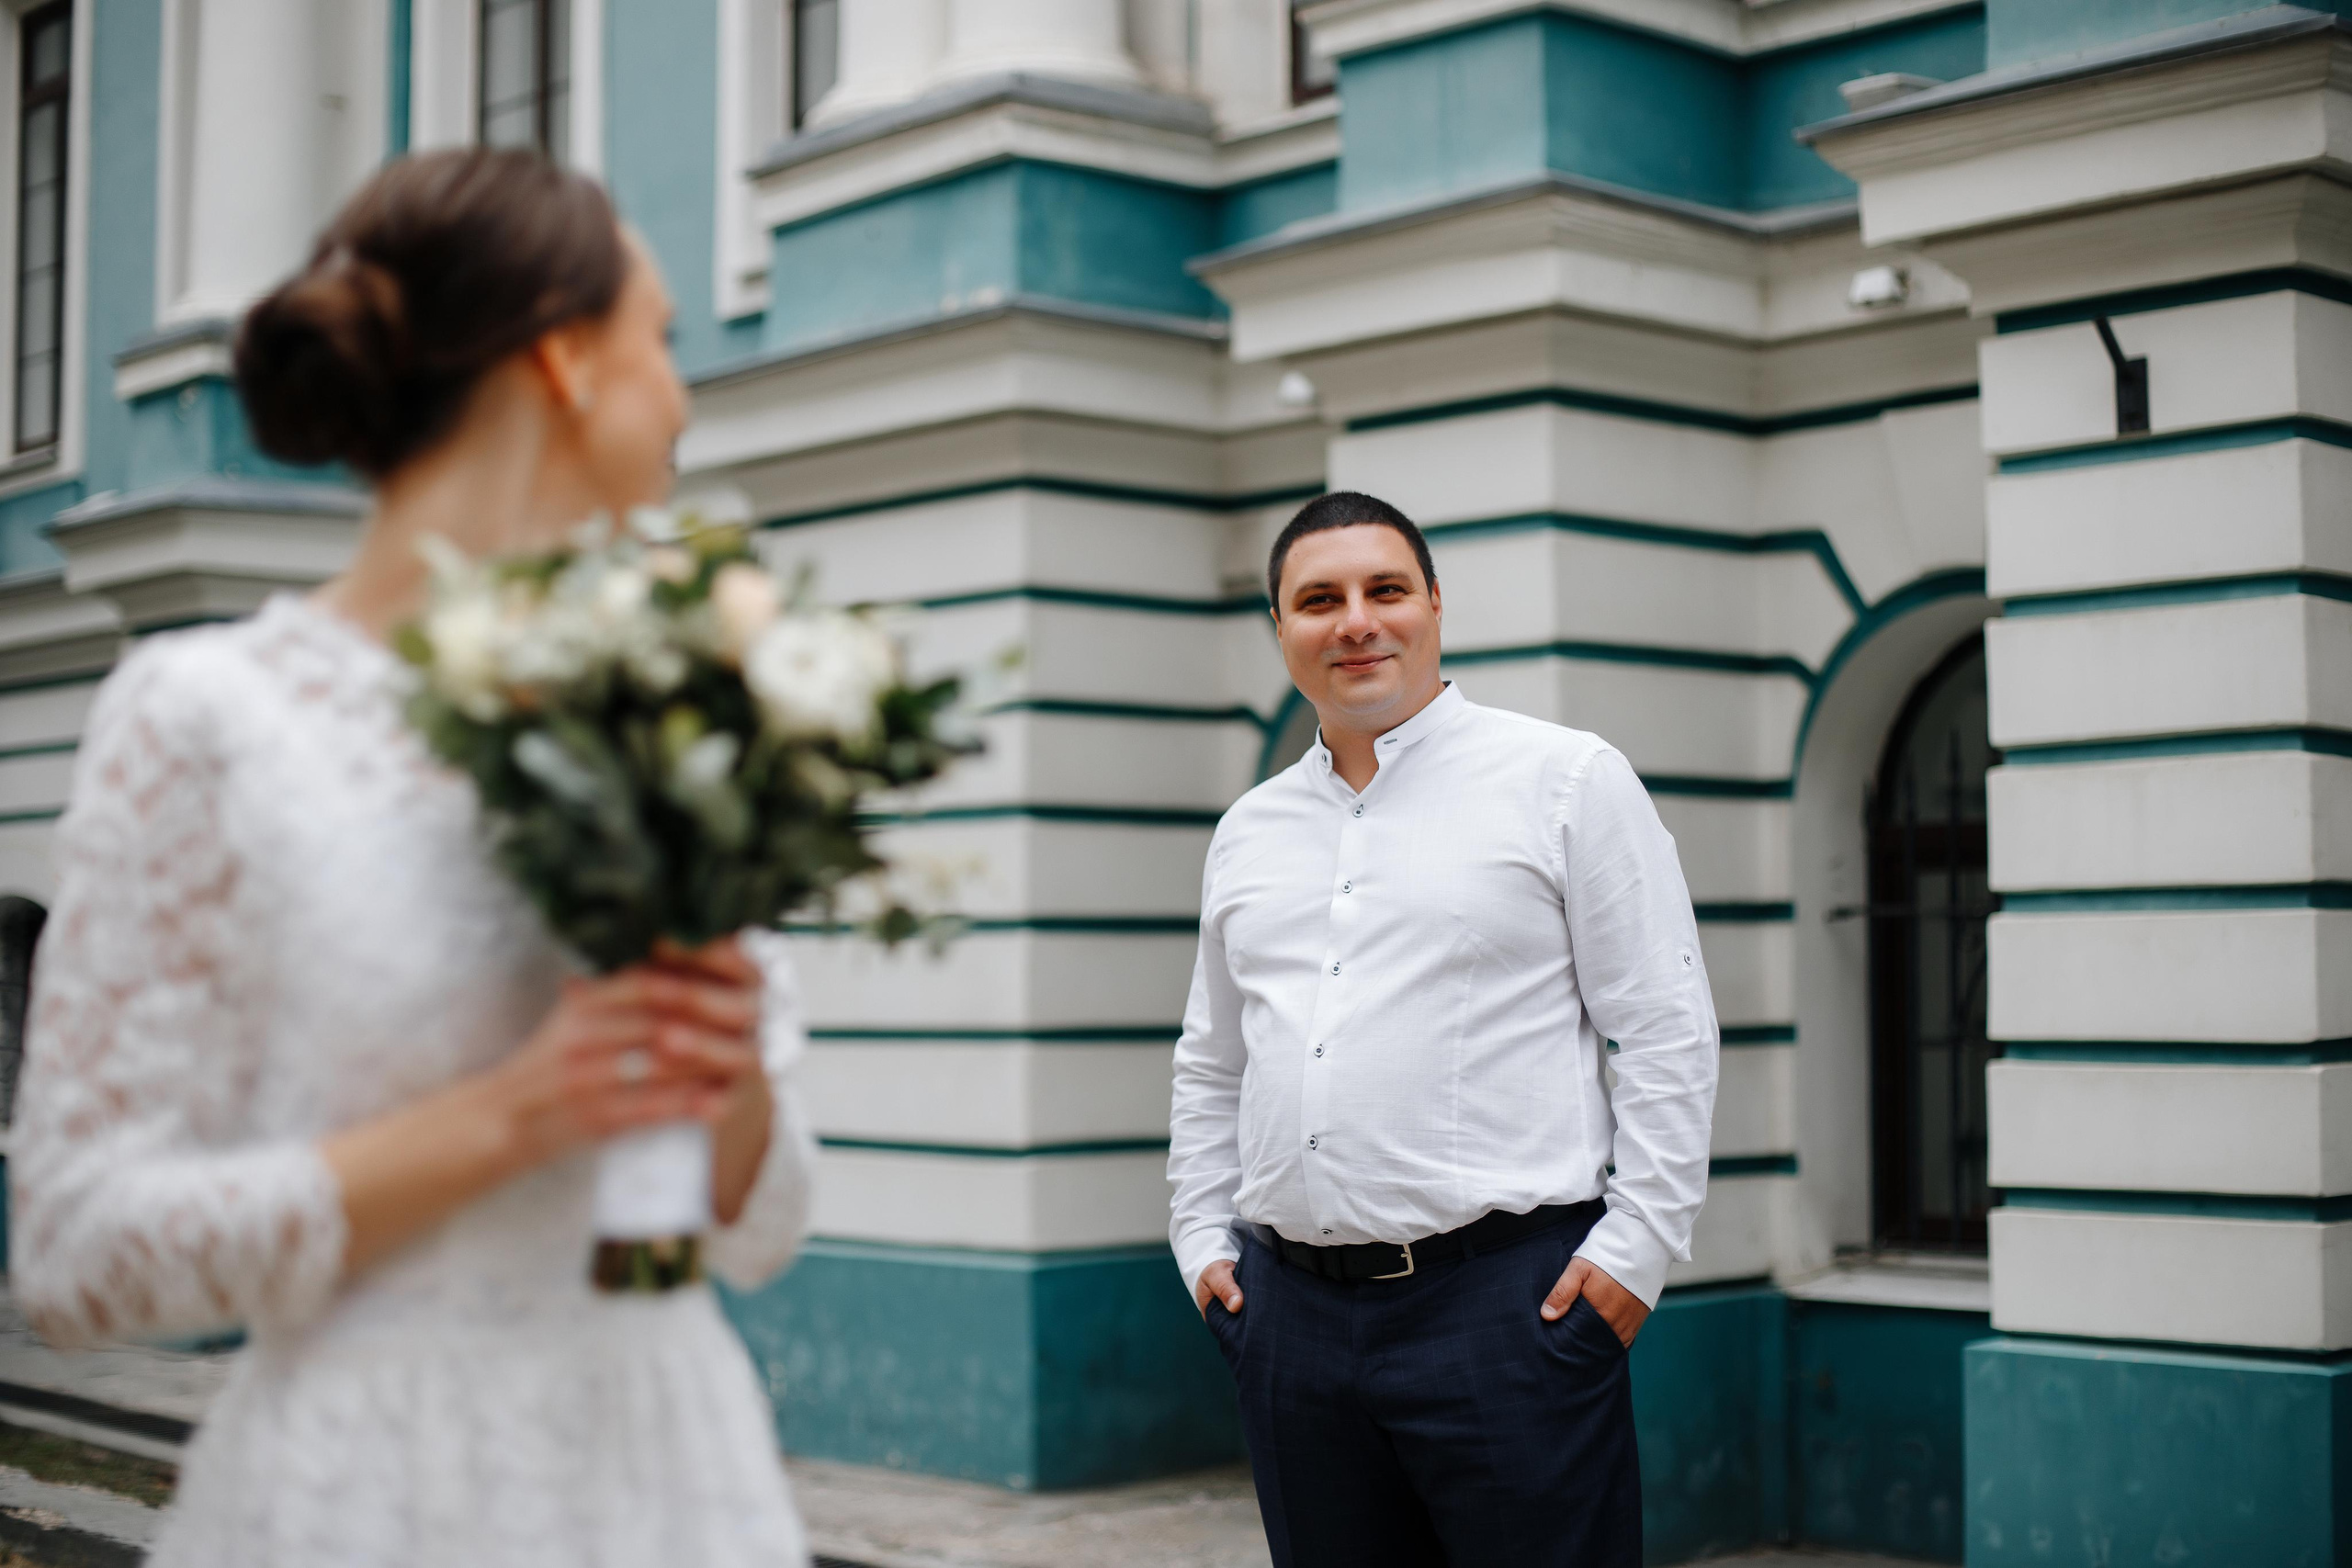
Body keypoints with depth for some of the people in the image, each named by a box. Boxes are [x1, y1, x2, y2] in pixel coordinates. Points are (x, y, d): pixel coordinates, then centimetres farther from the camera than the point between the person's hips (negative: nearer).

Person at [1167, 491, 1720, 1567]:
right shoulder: (1248, 831, 15)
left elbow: (1667, 1034, -4)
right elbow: (1209, 1066, 23)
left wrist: (1637, 1245, -9)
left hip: (1507, 1301, -5)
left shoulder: (1563, 780, 0)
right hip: (1290, 1309, 5)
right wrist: (1203, 1238, 13)